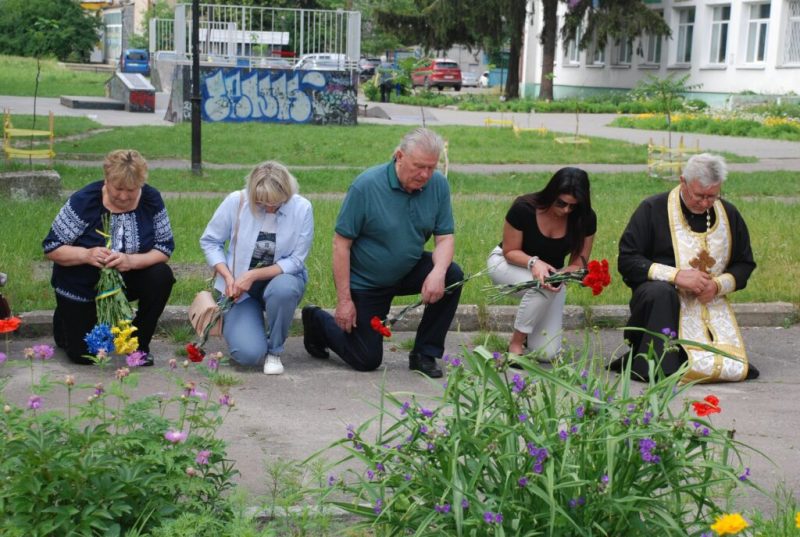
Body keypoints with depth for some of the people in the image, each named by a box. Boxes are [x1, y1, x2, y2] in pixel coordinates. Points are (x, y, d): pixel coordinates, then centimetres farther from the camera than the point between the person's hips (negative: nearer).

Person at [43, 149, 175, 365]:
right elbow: (51, 248, -19)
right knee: (84, 355, -6)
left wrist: (132, 261, -34)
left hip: (125, 281, 2)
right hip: (82, 288, -2)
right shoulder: (84, 201, -22)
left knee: (162, 276, -26)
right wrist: (86, 255, -38)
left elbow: (165, 248, -14)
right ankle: (65, 318, 30)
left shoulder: (151, 199, -15)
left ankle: (139, 345, -5)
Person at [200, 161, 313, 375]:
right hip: (240, 287, 0)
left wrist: (254, 275, -24)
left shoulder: (301, 208, -14)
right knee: (248, 353, -22)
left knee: (283, 288, -39)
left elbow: (295, 261, -13)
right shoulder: (236, 201, -13)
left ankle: (274, 351, -10)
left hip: (280, 279, 1)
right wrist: (228, 277, -16)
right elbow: (209, 241, -2)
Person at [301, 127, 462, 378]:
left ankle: (425, 353, -6)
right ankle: (317, 321, 28)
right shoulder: (366, 186, -24)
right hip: (365, 280, -4)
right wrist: (344, 300, -21)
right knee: (366, 360, -1)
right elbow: (341, 243, -20)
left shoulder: (438, 185, -12)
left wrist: (438, 272, -31)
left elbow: (445, 237, -8)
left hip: (408, 270, 4)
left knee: (452, 275, -23)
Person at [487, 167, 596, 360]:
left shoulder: (586, 219, -20)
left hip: (551, 272, 3)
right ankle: (515, 344, -18)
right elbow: (510, 252, -17)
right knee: (540, 286, -40)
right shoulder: (523, 209, -27)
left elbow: (578, 264, -14)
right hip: (508, 264, -3)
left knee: (547, 353, -11)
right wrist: (534, 262, -38)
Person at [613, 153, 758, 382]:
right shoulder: (653, 209, -6)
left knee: (733, 369, -11)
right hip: (661, 300, -5)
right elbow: (627, 260, -10)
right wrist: (676, 275, -20)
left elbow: (745, 264, 15)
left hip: (711, 305, 5)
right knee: (661, 291, -40)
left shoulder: (729, 215, 8)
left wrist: (718, 285, -7)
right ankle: (654, 363, -25)